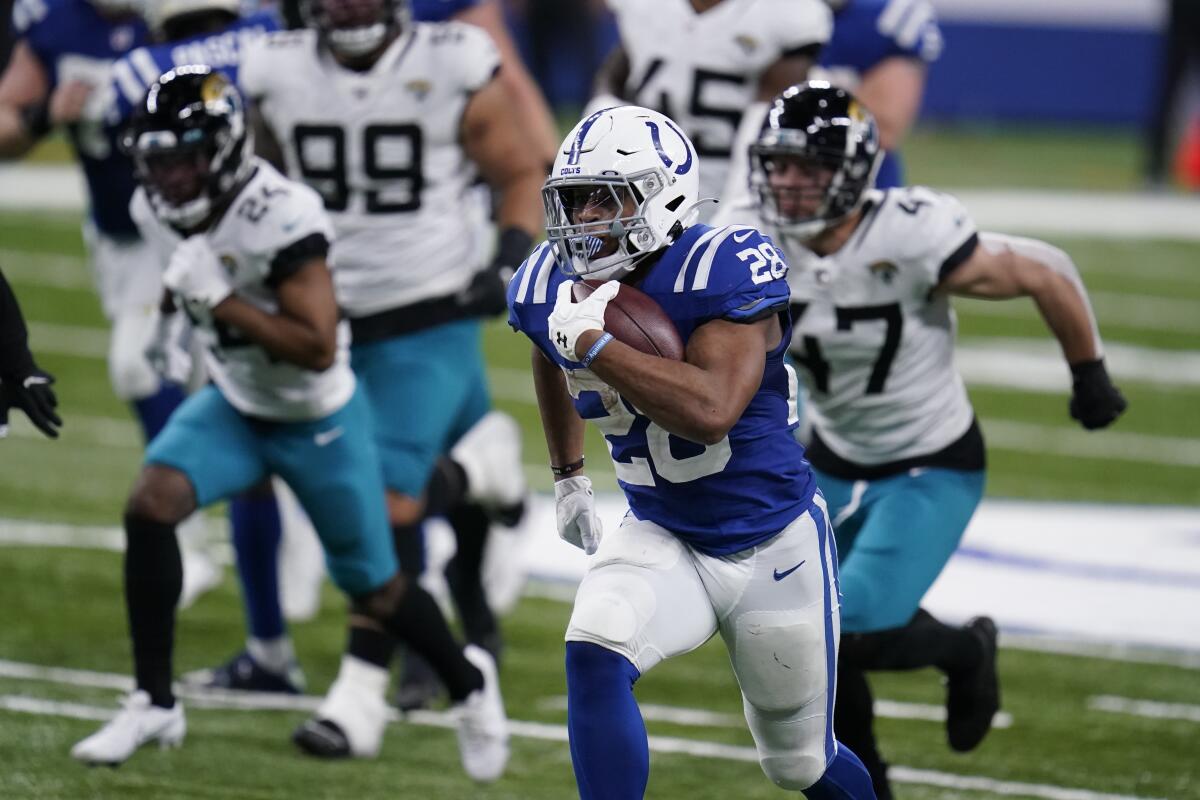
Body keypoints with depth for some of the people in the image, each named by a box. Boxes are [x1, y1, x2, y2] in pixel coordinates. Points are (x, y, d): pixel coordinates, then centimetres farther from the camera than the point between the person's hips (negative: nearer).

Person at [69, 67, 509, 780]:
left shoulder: (281, 218, -32)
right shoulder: (160, 211, -9)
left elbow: (318, 348, -33)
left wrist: (221, 302, -35)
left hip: (320, 421, -6)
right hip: (236, 405, 6)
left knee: (376, 593, 8)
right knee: (150, 505, -20)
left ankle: (469, 680, 39)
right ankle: (155, 704, -10)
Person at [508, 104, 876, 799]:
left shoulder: (725, 269, -27)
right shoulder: (552, 286, -7)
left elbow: (713, 410, -40)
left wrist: (595, 343, -38)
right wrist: (569, 476, 22)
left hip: (773, 546, -4)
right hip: (662, 539, 4)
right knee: (594, 659, -27)